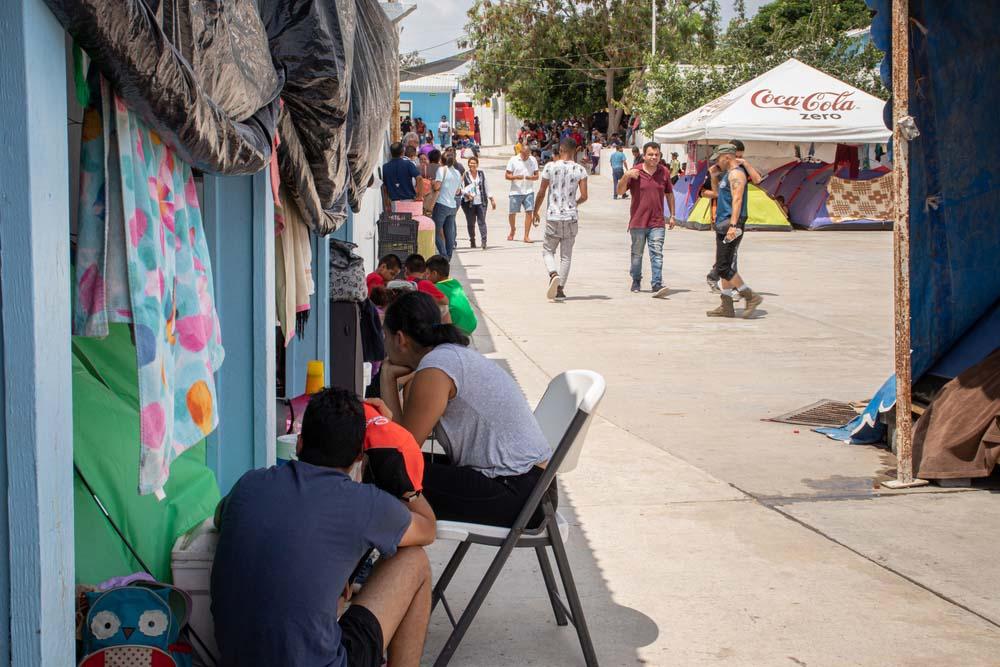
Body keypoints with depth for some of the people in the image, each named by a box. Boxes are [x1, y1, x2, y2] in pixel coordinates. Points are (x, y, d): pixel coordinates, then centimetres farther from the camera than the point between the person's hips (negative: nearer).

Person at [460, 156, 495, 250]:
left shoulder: (482, 174, 11)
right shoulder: (465, 175, 1)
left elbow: (486, 188, 17)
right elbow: (461, 189, 0)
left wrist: (491, 199, 14)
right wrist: (467, 194, -19)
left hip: (481, 202, 1)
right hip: (469, 203, -1)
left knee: (482, 221, -9)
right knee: (471, 223, 3)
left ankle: (483, 240, -14)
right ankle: (472, 241, 16)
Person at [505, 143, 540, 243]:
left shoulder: (533, 160, 5)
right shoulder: (513, 160, -2)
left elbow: (536, 176, 7)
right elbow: (506, 175, -2)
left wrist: (530, 177, -16)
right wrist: (516, 177, -21)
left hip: (529, 191, 1)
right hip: (516, 192, -1)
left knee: (529, 212, -10)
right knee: (512, 213, 5)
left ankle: (526, 236, -6)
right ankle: (513, 229, 35)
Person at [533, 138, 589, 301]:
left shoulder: (550, 167, -4)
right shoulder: (580, 170, -2)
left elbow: (541, 193, 0)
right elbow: (584, 196, -6)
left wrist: (536, 211, 14)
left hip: (553, 216, -1)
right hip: (571, 217, 1)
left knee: (548, 250, 11)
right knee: (566, 255, 10)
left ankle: (554, 274, -17)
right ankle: (560, 288, 9)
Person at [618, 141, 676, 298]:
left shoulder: (664, 172, 5)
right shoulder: (635, 172, -2)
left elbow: (669, 194, 16)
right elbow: (620, 191, -5)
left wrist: (672, 216, 13)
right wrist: (625, 177, -23)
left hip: (657, 223, 0)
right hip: (638, 221, 0)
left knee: (657, 254, -9)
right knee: (637, 254, 12)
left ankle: (657, 285, -15)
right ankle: (636, 281, 31)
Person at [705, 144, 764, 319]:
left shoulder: (736, 173, -12)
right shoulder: (727, 174, 21)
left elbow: (737, 199, -23)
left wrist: (733, 225, -28)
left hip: (731, 226, -11)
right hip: (723, 225, 11)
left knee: (724, 268, -12)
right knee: (725, 267, 11)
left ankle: (751, 297, -6)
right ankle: (726, 306, 13)